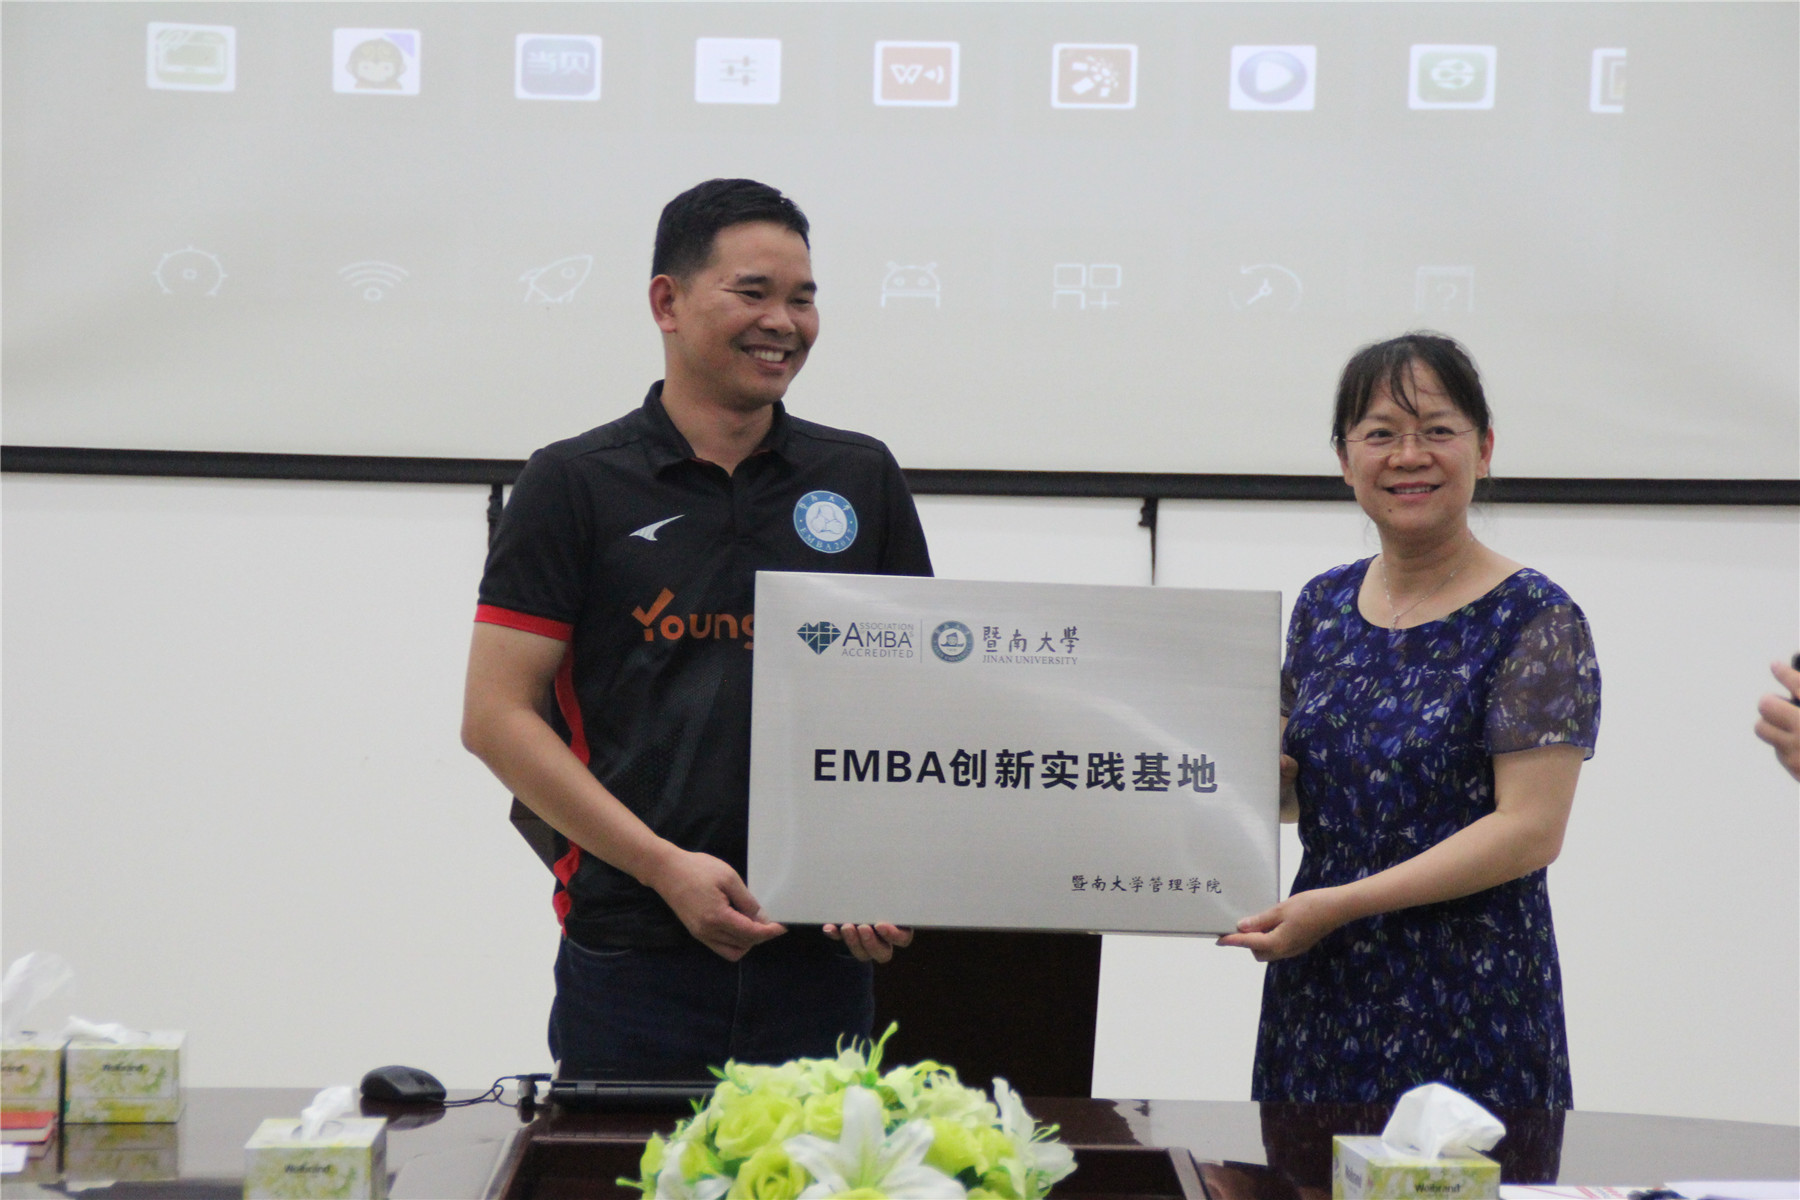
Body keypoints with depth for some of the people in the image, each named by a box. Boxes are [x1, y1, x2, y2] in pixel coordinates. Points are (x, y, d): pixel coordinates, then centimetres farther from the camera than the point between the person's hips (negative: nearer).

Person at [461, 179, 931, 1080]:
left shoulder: (862, 480, 10)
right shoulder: (574, 483, 2)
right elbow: (496, 714, -2)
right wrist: (664, 865, -11)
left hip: (821, 960, 2)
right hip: (632, 961, -2)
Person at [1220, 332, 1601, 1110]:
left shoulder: (1534, 621, -9)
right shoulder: (1323, 606, 9)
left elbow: (1531, 830, -16)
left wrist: (1341, 903, -20)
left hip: (1467, 996, -5)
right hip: (1318, 987, 5)